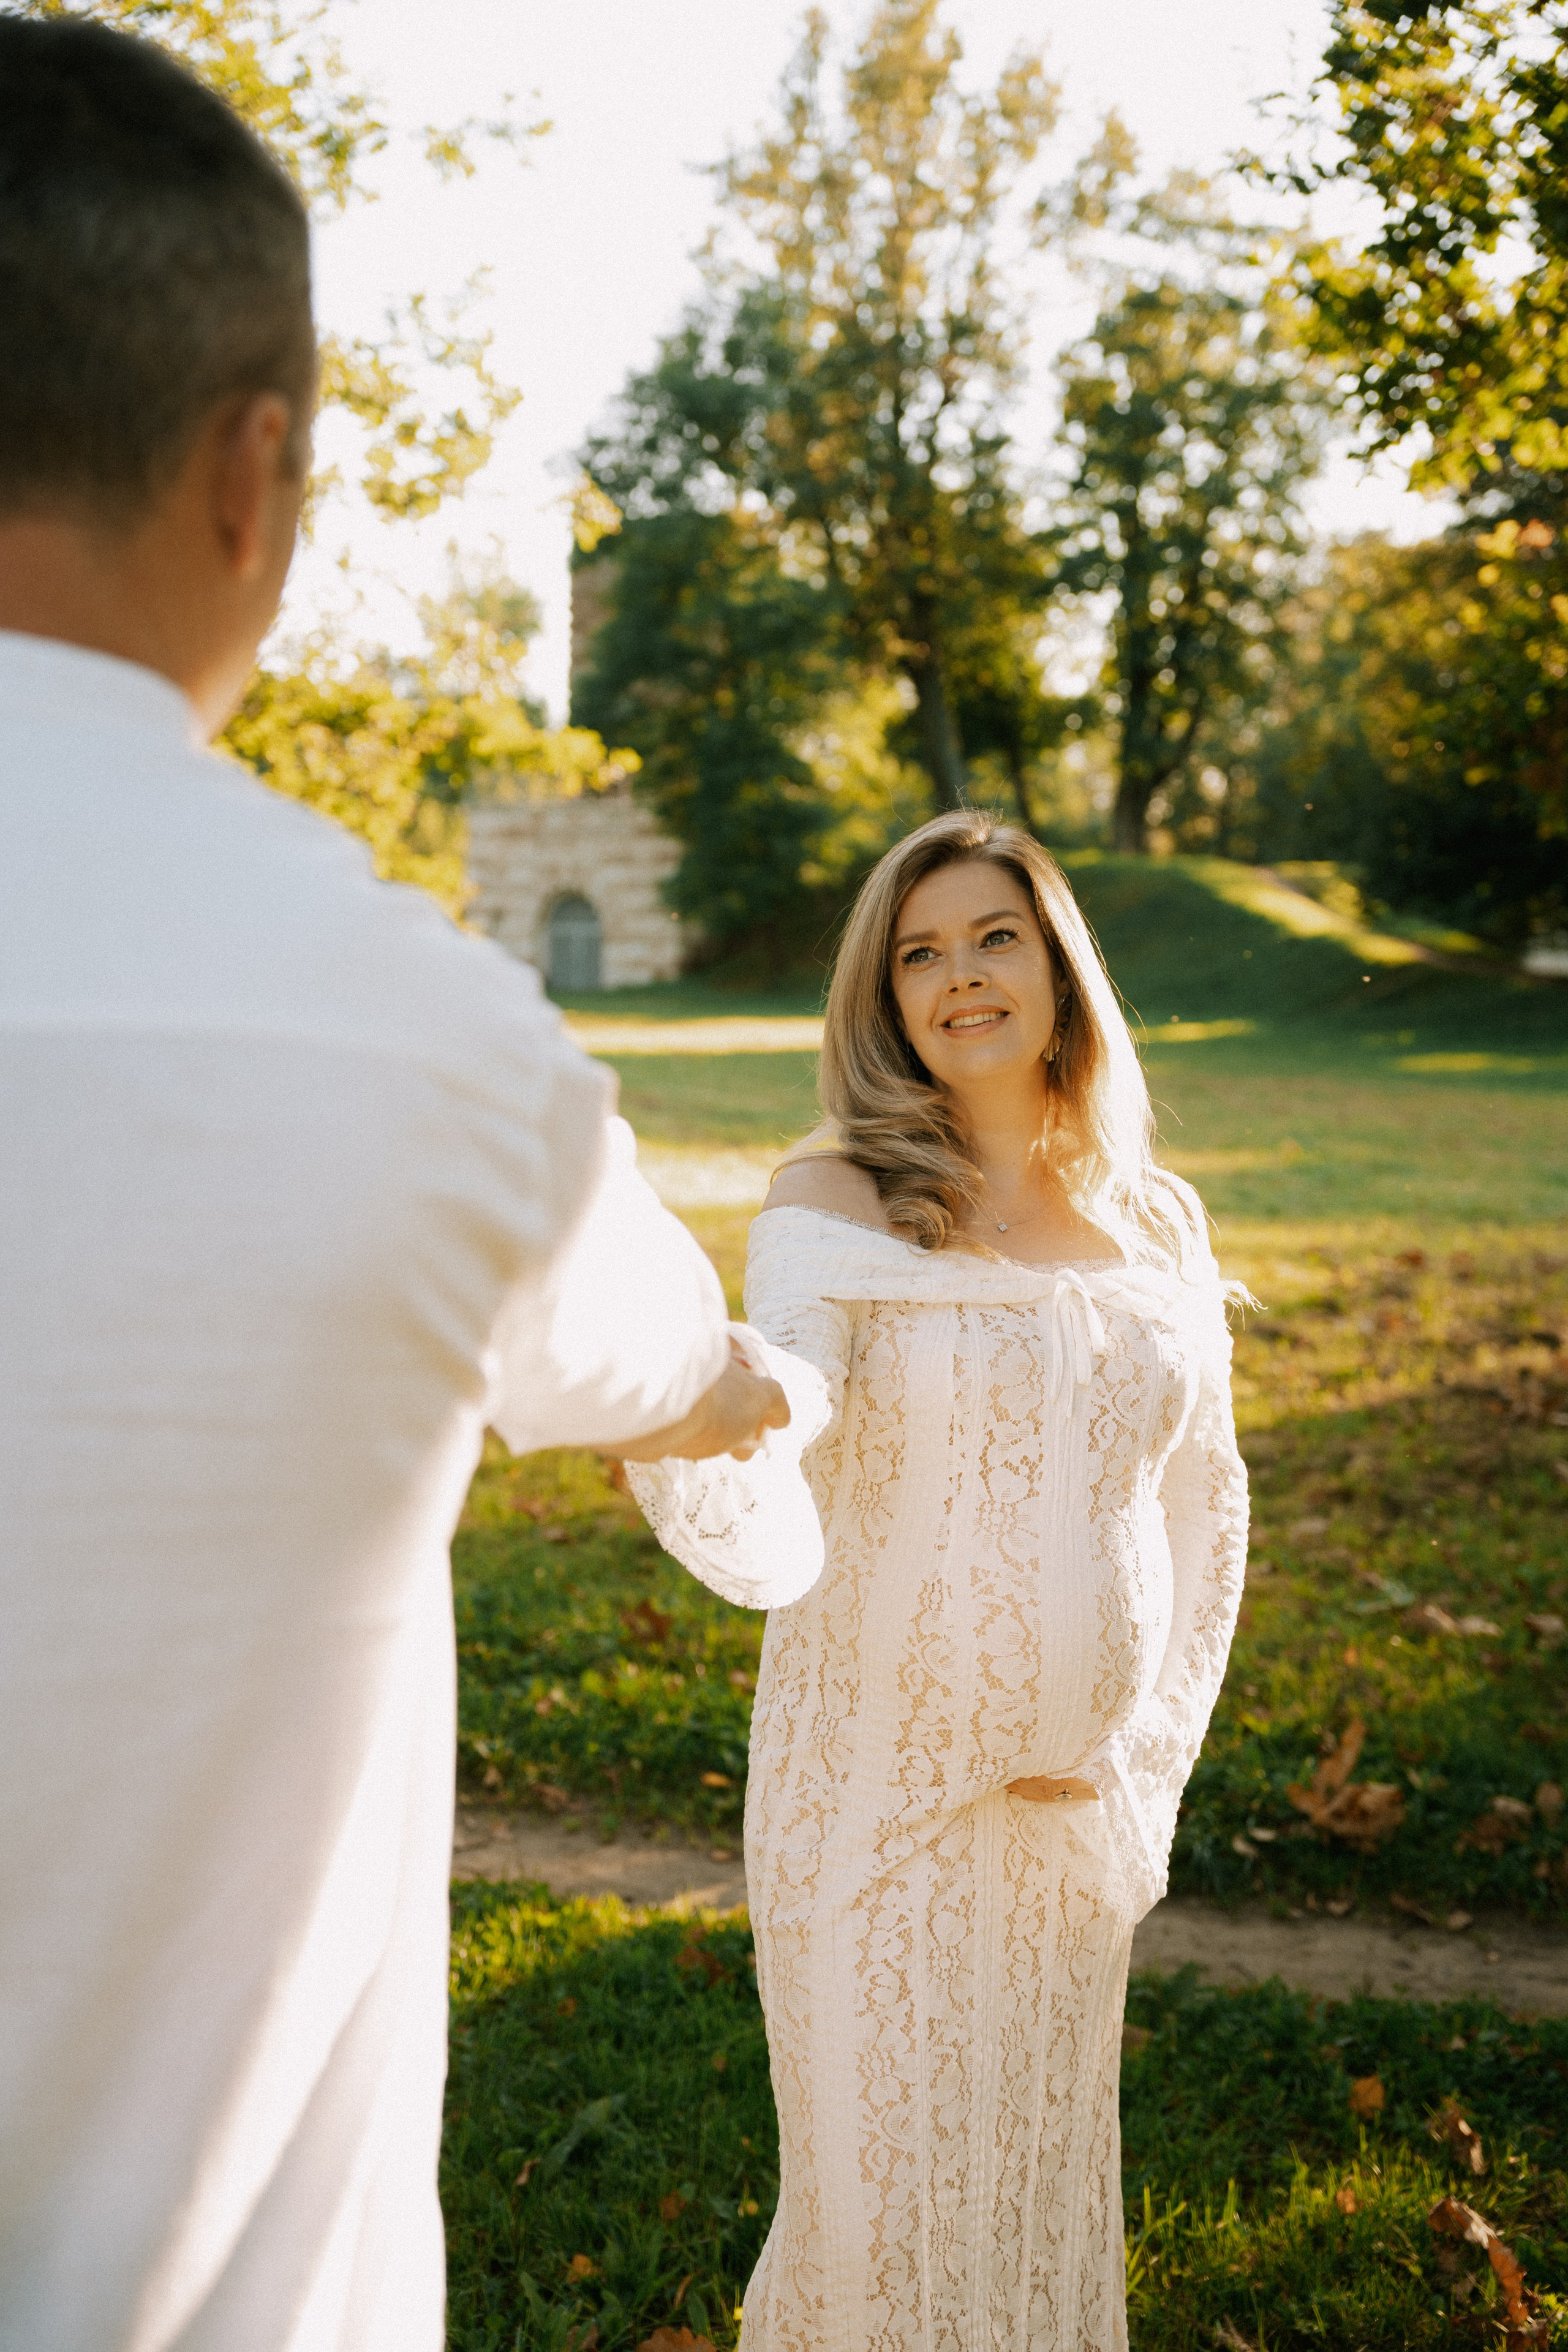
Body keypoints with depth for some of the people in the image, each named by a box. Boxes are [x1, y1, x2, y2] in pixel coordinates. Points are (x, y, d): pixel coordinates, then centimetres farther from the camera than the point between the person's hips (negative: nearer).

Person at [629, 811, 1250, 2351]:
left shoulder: (1155, 1227, 2)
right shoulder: (837, 1203, -12)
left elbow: (1203, 1505, 10)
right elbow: (758, 1528, -26)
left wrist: (1143, 1742, 1)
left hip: (1080, 1804, 4)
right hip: (881, 1785, -4)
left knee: (1046, 2176, 20)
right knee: (881, 2188, 9)